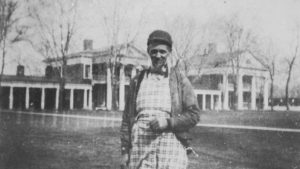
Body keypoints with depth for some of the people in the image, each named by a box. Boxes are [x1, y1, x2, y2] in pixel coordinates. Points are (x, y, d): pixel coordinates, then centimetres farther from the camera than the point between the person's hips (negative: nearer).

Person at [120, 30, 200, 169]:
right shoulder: (137, 81, 13)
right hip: (140, 145, 2)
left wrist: (168, 122, -12)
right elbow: (126, 119, 12)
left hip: (170, 146, -2)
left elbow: (193, 115, 3)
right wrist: (124, 151, 5)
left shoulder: (180, 80, 7)